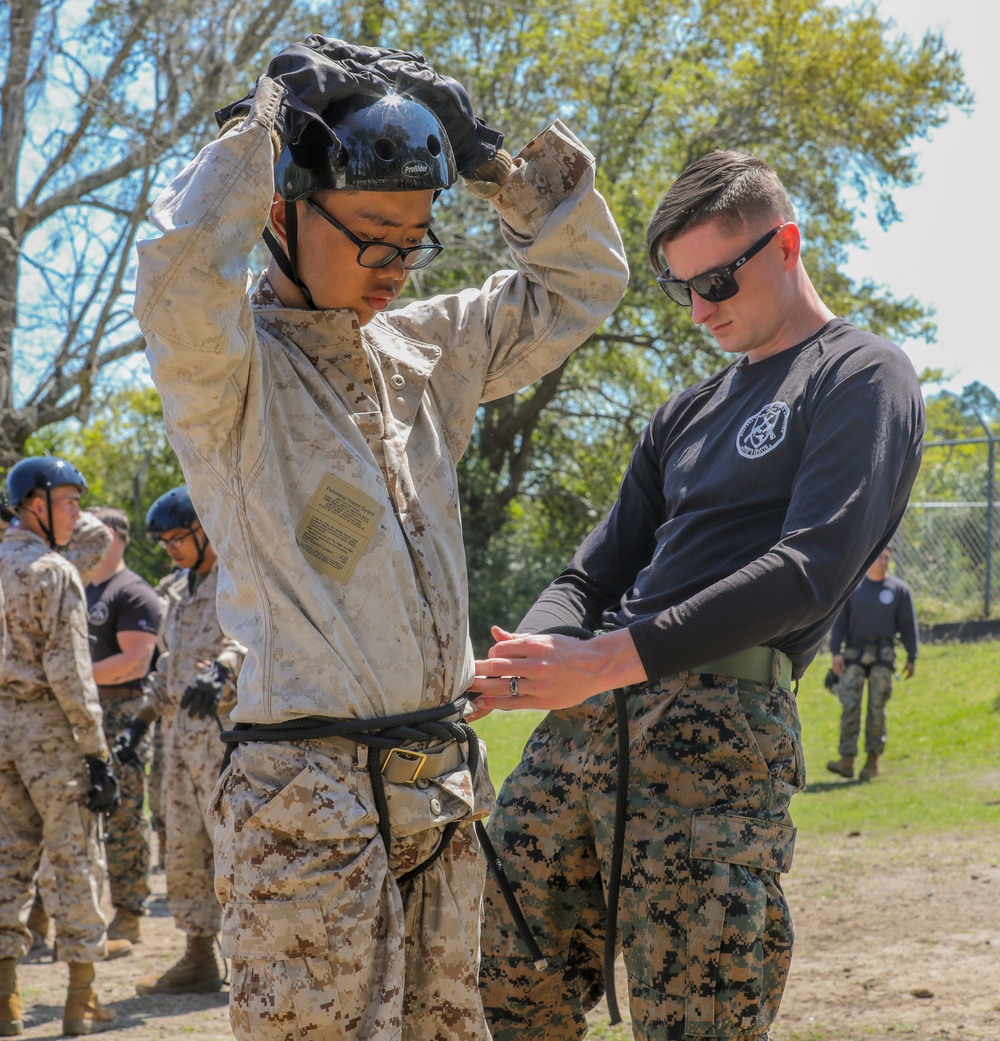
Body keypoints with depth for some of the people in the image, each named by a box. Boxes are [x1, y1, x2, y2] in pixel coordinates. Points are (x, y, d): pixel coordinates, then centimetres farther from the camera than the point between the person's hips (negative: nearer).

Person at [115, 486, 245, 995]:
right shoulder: (180, 592, 20)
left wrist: (220, 668, -46)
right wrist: (140, 721, 19)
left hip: (226, 724, -9)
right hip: (182, 727, 9)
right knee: (183, 846, 10)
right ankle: (199, 957, 18)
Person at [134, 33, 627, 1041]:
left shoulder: (424, 351, 15)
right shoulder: (229, 364, -6)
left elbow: (579, 282, 22)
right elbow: (181, 274, -29)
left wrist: (494, 163, 8)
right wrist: (264, 121, -16)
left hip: (444, 779, 7)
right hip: (309, 795, -7)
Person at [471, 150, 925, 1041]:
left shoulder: (863, 378, 3)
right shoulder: (688, 415, 26)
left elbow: (810, 570, -12)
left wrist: (608, 661, -18)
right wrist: (529, 656, -2)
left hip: (719, 725, -7)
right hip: (584, 723, 7)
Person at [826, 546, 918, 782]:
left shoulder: (899, 589, 5)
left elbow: (908, 625, 8)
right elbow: (839, 620, 5)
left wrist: (911, 657, 6)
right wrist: (836, 652, -3)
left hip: (883, 655, 0)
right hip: (854, 654, 0)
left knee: (877, 708, 0)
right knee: (849, 707, -7)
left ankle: (873, 760, 8)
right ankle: (847, 760, -9)